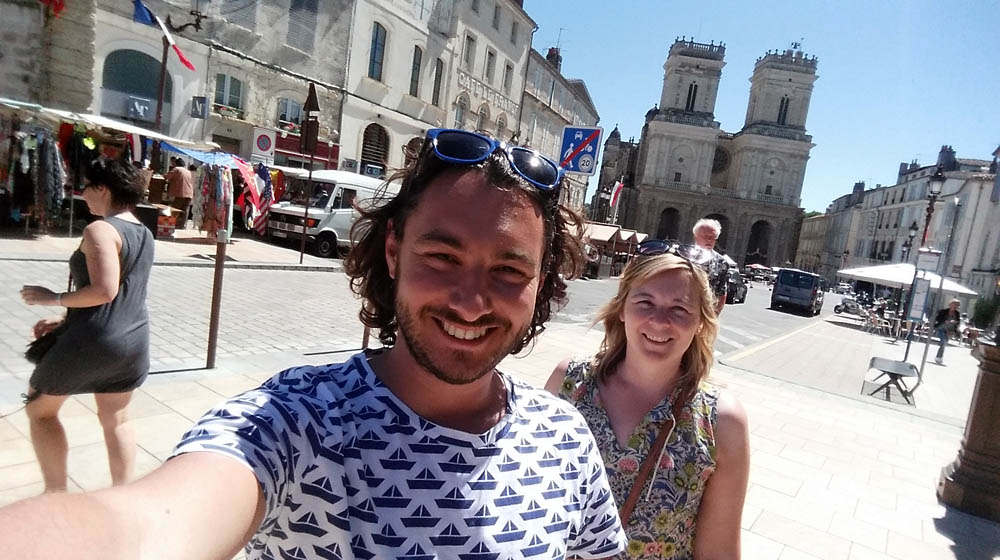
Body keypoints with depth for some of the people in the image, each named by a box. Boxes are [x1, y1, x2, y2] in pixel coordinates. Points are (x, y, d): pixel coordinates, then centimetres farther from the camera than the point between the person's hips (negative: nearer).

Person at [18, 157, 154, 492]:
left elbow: (104, 291, -24)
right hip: (134, 341, 8)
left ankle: (57, 494, 19)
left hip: (91, 341, -7)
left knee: (40, 410, 16)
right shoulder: (144, 234, 12)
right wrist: (64, 321, 17)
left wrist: (54, 299, -9)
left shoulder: (100, 230, -14)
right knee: (116, 420, 18)